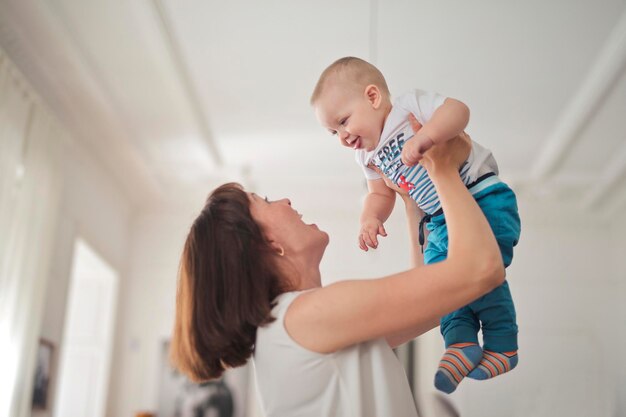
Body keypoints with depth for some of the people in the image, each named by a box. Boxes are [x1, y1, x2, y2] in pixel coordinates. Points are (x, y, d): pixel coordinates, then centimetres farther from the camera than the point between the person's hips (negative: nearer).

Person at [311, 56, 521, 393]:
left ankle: (503, 346, -8)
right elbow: (380, 195, 22)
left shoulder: (410, 106, -10)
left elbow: (458, 110, -23)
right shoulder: (369, 157, 13)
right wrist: (370, 220, 2)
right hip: (441, 221, 8)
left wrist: (423, 138, -38)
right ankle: (460, 341, -8)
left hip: (483, 198, -8)